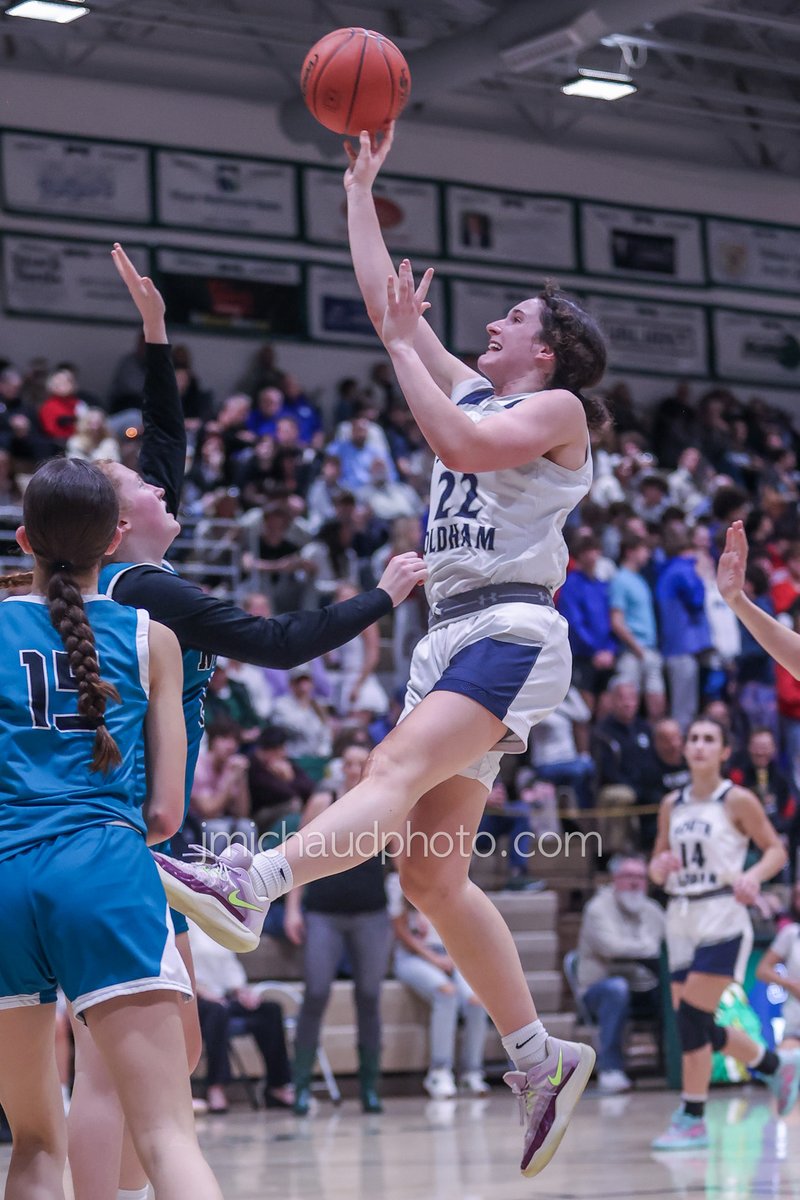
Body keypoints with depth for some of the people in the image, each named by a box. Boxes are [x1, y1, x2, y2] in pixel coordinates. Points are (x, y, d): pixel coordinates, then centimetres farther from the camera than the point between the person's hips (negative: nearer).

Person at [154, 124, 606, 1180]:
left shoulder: (557, 408, 2)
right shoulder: (471, 388, 24)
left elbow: (468, 445, -17)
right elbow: (385, 301, 25)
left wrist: (403, 346, -8)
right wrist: (362, 185, 25)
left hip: (512, 633, -9)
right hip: (451, 633, 9)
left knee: (397, 771, -31)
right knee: (435, 874, 2)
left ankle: (247, 886, -56)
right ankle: (541, 1060, 8)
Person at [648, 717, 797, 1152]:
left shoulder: (737, 800, -4)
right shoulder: (671, 805, 11)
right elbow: (656, 868, 17)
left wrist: (753, 875, -21)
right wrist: (661, 867, -7)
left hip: (722, 917, -6)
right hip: (681, 919, 6)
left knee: (691, 1017, -14)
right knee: (698, 1027, 8)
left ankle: (692, 1119, -6)